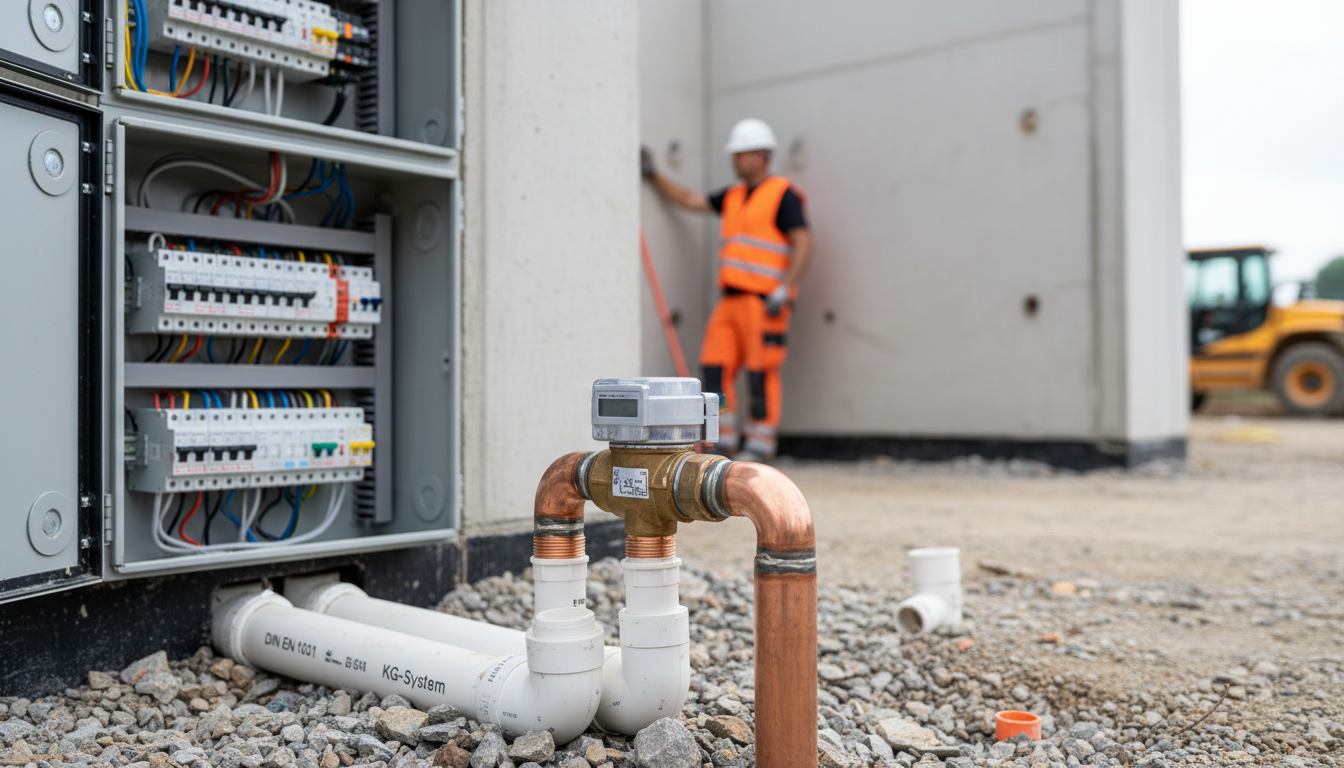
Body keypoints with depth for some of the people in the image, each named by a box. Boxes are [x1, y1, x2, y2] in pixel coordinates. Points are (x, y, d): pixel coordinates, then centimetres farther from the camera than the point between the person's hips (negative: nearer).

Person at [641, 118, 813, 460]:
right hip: (731, 300, 7)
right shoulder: (733, 196, 20)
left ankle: (760, 445, 2)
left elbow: (803, 244, -10)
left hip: (764, 300, -7)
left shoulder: (782, 194, -3)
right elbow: (690, 200, 27)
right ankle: (722, 441, 9)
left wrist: (784, 290, -19)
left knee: (761, 374, -6)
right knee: (715, 367, 2)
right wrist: (654, 176, 23)